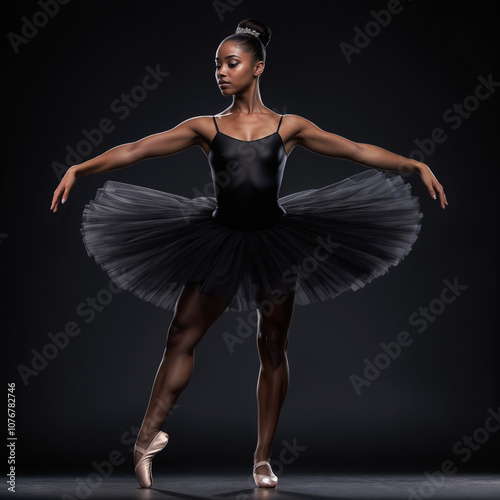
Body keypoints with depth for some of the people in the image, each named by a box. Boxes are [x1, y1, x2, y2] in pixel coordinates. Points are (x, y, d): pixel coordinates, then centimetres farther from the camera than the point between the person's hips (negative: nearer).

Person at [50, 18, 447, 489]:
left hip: (275, 243, 0)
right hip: (219, 240, 0)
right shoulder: (206, 127, 4)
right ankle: (146, 439, 2)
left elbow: (358, 150, 2)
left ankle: (262, 459, 15)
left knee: (273, 347, 5)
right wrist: (80, 168, -10)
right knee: (181, 335, -7)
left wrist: (415, 165, -5)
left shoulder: (288, 126, 4)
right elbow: (136, 149, -1)